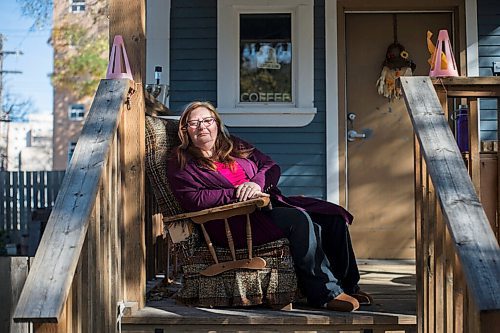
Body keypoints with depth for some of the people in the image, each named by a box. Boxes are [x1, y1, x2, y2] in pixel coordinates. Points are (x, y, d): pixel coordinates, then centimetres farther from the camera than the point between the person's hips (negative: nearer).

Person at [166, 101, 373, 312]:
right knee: (298, 219, -32)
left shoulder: (235, 146, 24)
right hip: (233, 220, -7)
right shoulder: (181, 164, 7)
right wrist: (237, 194, -16)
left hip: (270, 202, 7)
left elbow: (271, 167, 16)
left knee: (333, 216, -10)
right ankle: (326, 293, -25)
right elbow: (193, 200, -10)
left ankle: (348, 285, -2)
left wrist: (257, 183, -8)